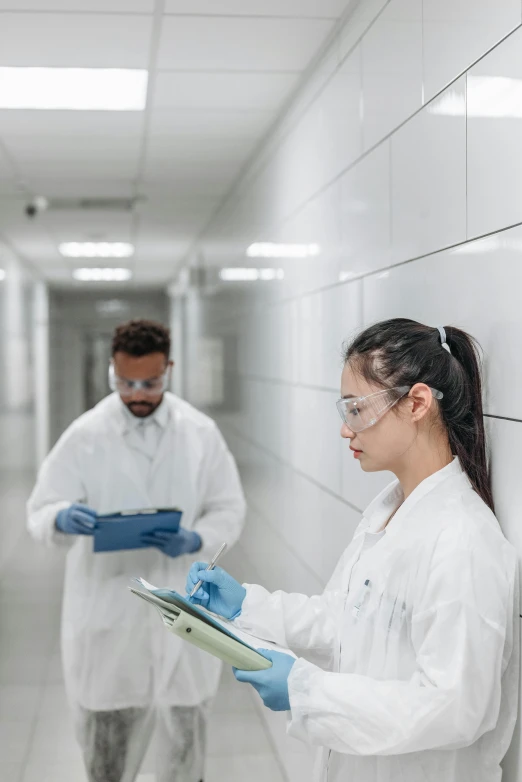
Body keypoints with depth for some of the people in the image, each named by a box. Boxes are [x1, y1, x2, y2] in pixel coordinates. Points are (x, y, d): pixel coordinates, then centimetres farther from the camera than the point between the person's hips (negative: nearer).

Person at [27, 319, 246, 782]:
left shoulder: (201, 433, 1)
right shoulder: (85, 435, -4)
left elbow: (229, 509, 3)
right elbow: (41, 512, -3)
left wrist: (195, 541, -18)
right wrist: (62, 519, -27)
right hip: (107, 607, -1)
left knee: (185, 724, 13)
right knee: (107, 735, 9)